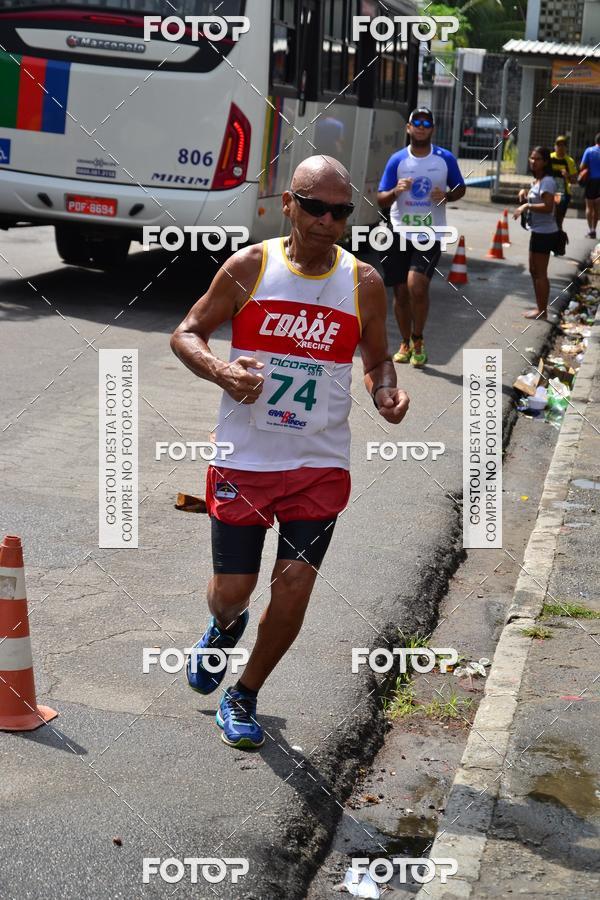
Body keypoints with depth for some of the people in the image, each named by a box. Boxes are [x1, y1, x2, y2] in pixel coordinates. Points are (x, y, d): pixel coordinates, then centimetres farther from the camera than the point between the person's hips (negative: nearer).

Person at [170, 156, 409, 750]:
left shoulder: (364, 284, -1)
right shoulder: (249, 267, -6)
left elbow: (377, 359, 12)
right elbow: (186, 334, 1)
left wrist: (385, 392, -11)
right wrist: (221, 372, -20)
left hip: (320, 464, 1)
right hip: (244, 458, -1)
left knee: (293, 589, 0)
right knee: (231, 590, 6)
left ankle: (244, 697, 25)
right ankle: (225, 627, 46)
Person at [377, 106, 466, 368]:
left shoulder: (445, 158, 0)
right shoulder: (397, 160, 0)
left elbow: (460, 189, 13)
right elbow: (381, 200, 1)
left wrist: (447, 195, -10)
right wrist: (396, 191, -21)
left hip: (430, 234, -2)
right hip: (400, 232, 2)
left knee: (417, 285, -19)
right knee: (401, 292, 6)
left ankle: (418, 339, 1)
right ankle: (406, 344, 25)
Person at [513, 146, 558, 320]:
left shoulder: (547, 181, -16)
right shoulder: (536, 181, 14)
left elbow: (548, 207, -27)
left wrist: (526, 206, -25)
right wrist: (524, 194, 9)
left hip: (544, 233, -11)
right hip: (537, 231, 11)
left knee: (540, 273, -6)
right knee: (534, 271, 16)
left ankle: (542, 311, 0)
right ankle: (540, 308, 23)